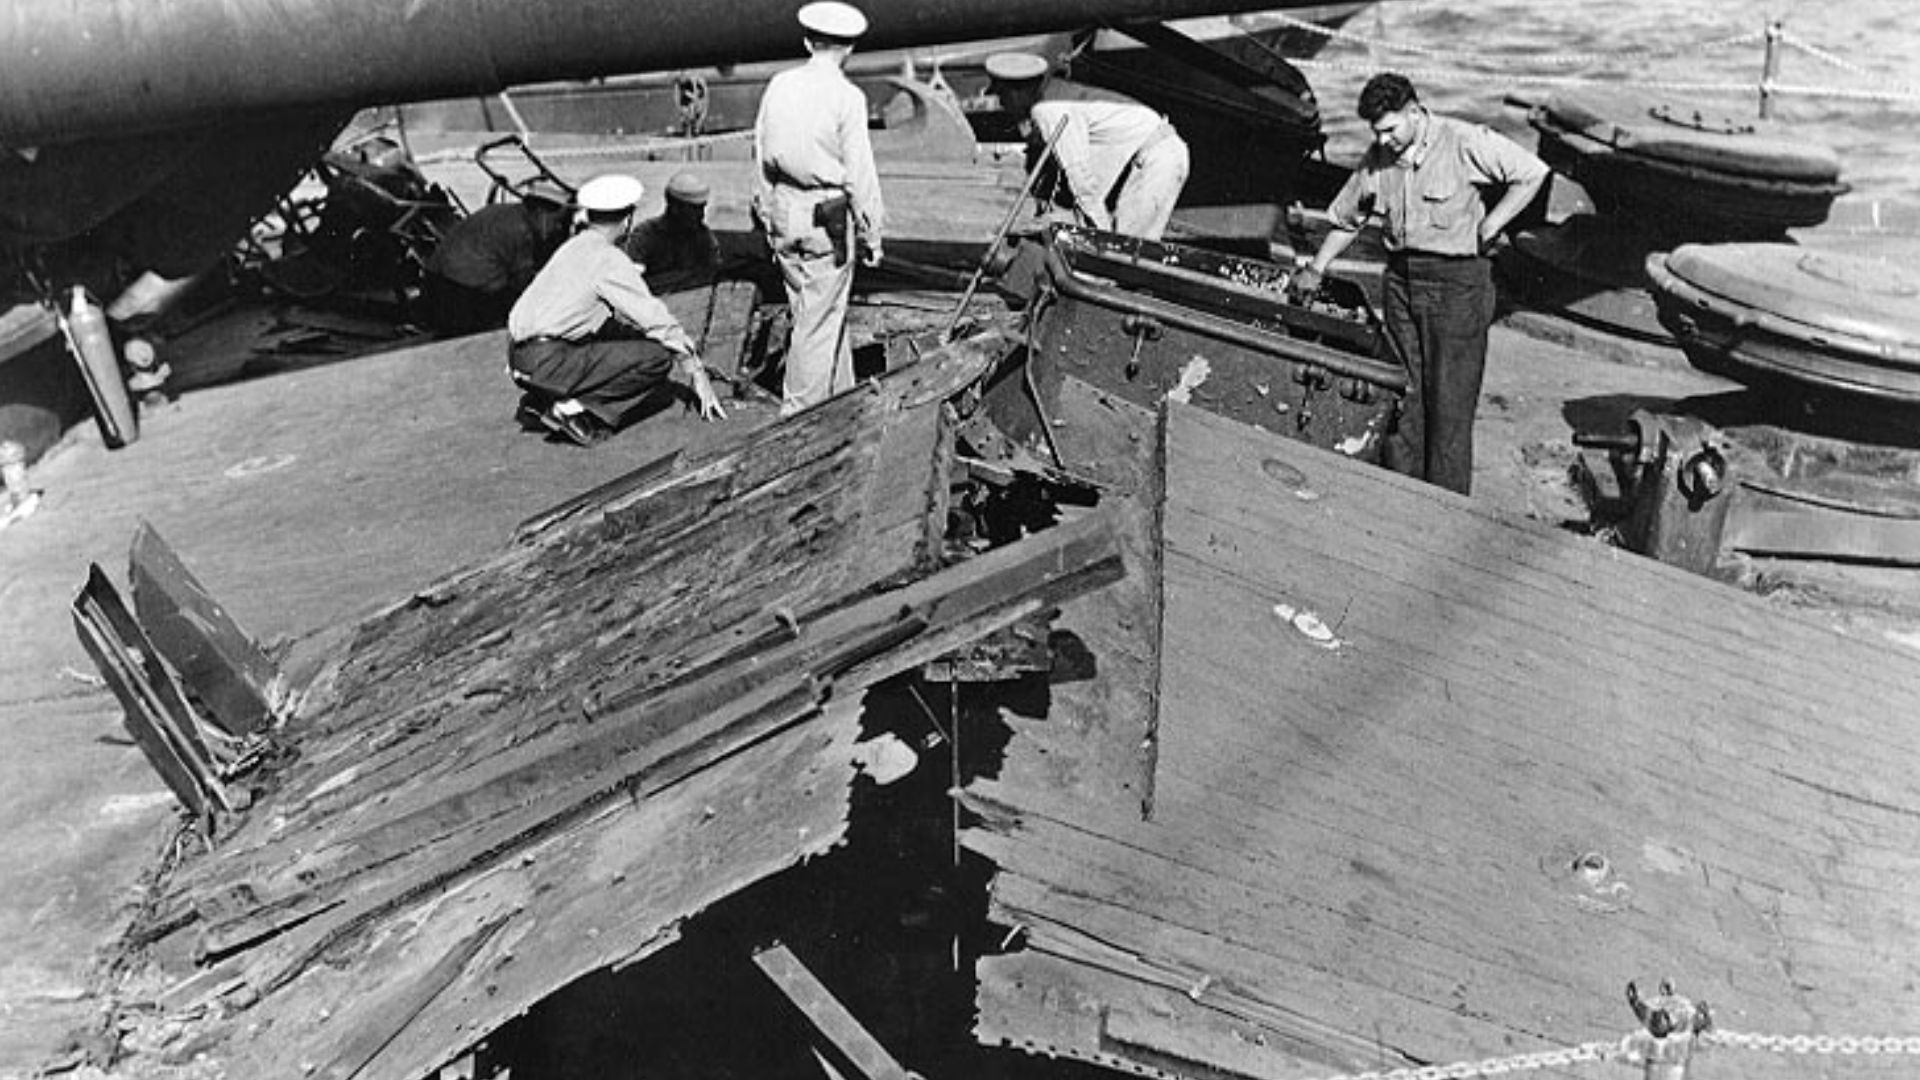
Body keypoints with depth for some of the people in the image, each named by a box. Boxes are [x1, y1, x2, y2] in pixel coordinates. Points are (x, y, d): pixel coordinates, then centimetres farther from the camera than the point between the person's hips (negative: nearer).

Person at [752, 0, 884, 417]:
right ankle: (798, 412, 11)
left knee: (827, 310, 19)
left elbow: (762, 158, 10)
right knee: (818, 321, 4)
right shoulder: (847, 97, -13)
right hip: (828, 220, -6)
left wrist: (768, 218, 20)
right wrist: (871, 234, -3)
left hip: (783, 216, 6)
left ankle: (842, 395, 31)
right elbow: (860, 175, -12)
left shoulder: (779, 86, 4)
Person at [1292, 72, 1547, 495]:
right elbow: (1346, 219, 20)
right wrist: (1315, 270, 19)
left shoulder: (1463, 142, -10)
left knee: (1450, 401, -2)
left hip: (1457, 278, -5)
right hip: (1400, 277, 5)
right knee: (1403, 393, 8)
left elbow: (1531, 173, -7)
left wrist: (1488, 227, -10)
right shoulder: (1377, 158, 6)